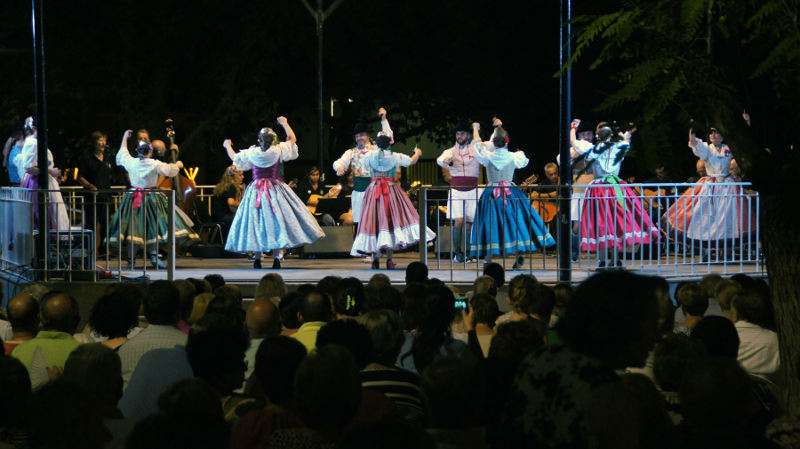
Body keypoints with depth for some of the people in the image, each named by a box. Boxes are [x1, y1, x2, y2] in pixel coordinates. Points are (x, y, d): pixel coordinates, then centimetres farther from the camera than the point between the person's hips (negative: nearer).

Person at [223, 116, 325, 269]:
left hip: (256, 190, 1)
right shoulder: (279, 150, -8)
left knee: (256, 222, 6)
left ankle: (257, 258, 5)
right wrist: (284, 123, 19)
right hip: (275, 190, -1)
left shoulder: (251, 153, -4)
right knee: (277, 220, 0)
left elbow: (234, 157, 14)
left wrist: (228, 146, 33)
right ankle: (277, 257, -8)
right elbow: (292, 139, 7)